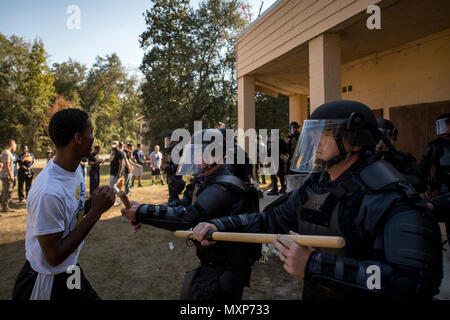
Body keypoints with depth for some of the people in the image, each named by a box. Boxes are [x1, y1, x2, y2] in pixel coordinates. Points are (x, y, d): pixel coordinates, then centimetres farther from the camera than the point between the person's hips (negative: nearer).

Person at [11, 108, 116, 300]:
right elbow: (54, 257, -25)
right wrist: (96, 211, -26)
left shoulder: (75, 167, -3)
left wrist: (93, 203, -11)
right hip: (46, 283, -8)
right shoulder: (47, 192, -31)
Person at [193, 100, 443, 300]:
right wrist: (219, 226, -5)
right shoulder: (313, 187, -1)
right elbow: (269, 220, 9)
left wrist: (313, 266, -37)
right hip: (313, 294, 6)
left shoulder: (388, 197, -24)